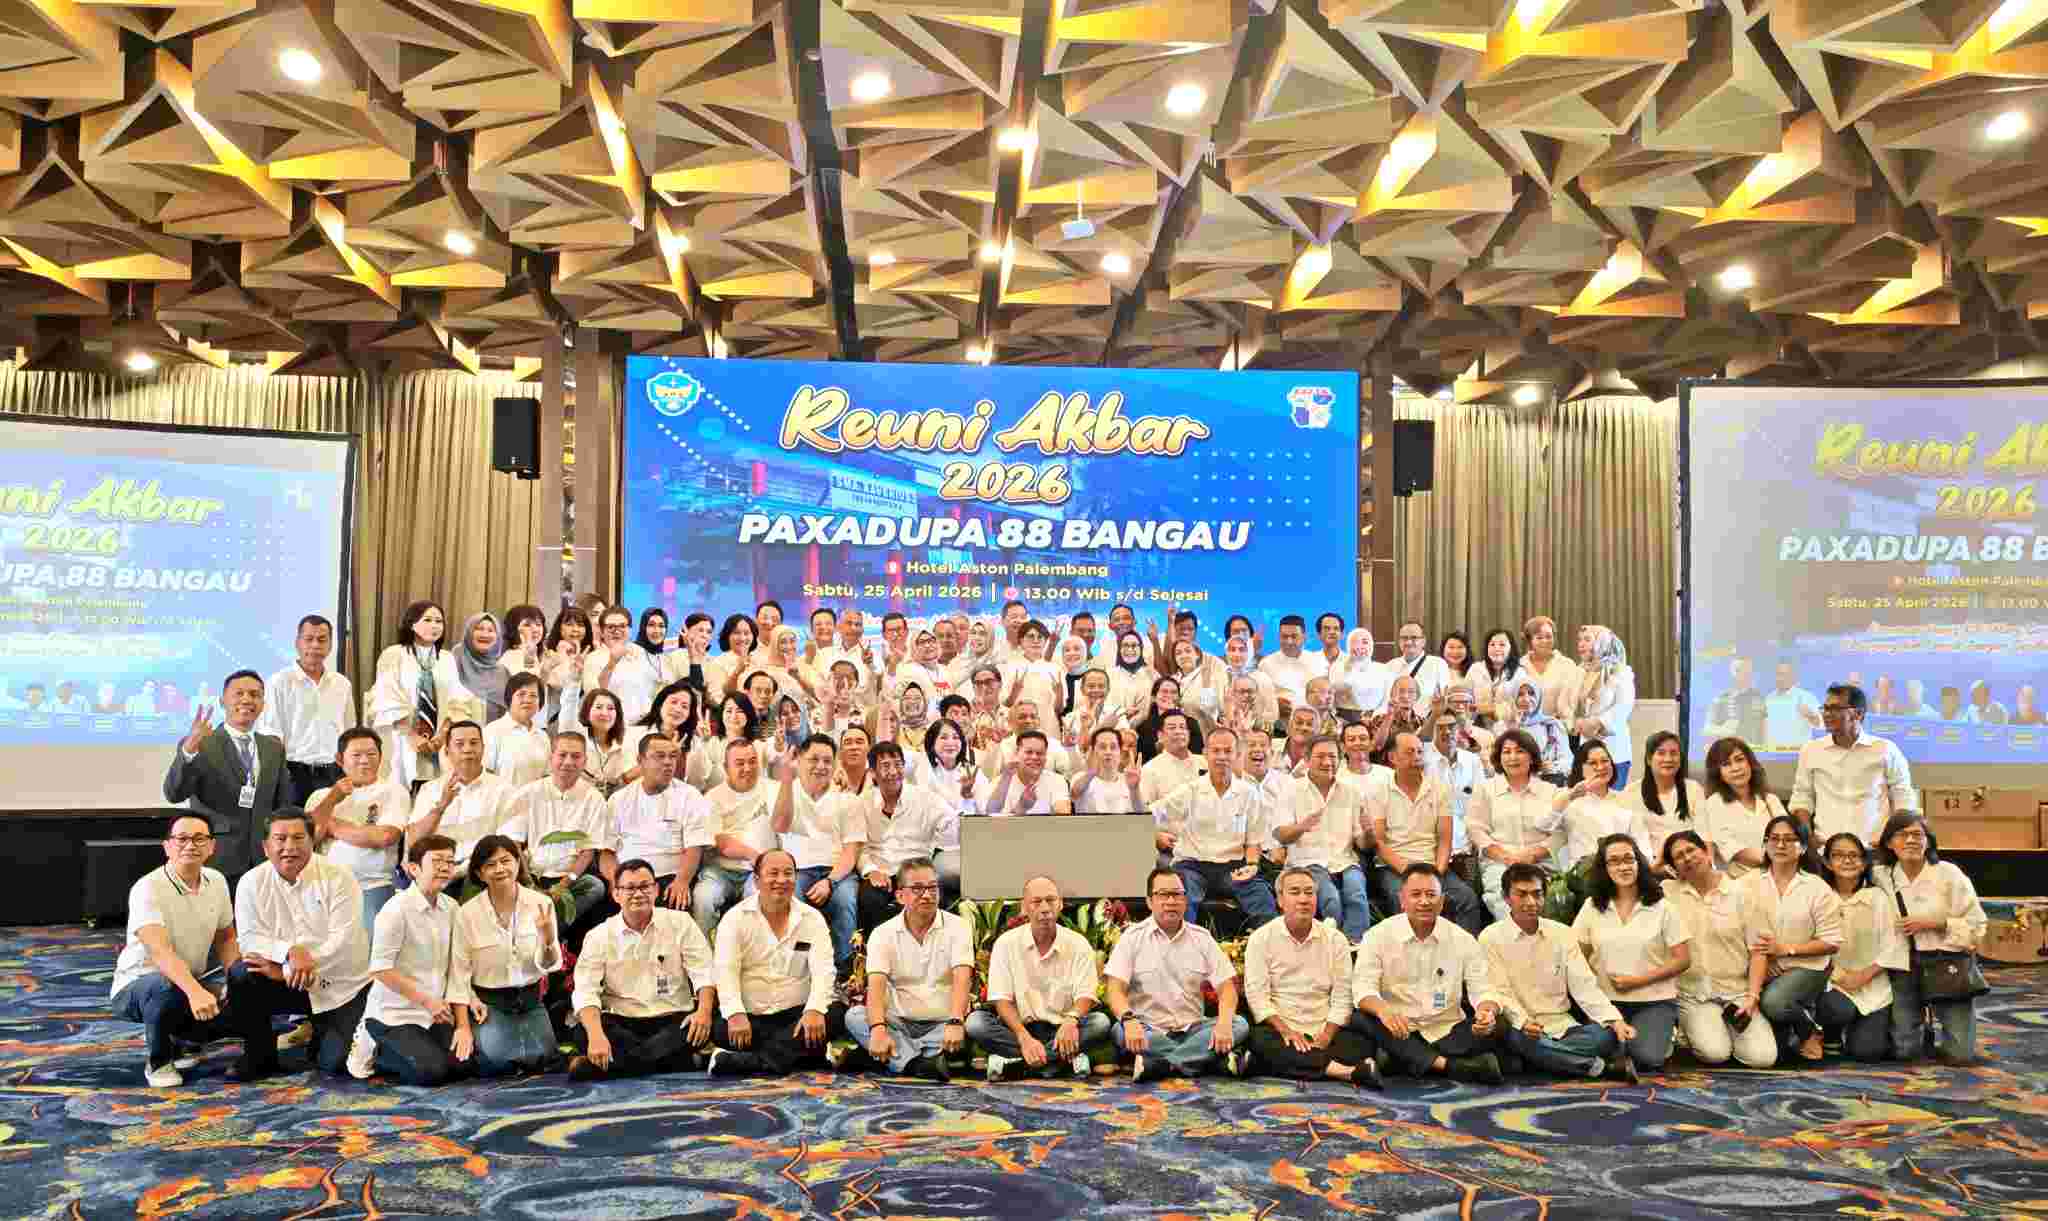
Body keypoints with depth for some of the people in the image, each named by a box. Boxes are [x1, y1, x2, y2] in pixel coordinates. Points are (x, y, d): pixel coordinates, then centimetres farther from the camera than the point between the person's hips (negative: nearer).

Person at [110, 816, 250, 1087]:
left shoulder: (217, 882, -2)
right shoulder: (148, 889, -24)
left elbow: (225, 939, 11)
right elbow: (160, 951, -38)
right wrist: (195, 991, -54)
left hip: (191, 988, 6)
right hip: (135, 988, -6)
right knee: (167, 986, -39)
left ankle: (174, 1038, 12)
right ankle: (157, 1060, -10)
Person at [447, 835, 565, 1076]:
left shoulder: (540, 903, -6)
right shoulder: (467, 913, -10)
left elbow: (549, 966, -5)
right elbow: (459, 971, -6)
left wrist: (547, 937, -26)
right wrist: (463, 1026, -8)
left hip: (530, 1000, 2)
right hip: (488, 1003, -2)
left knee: (541, 1060, -16)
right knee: (496, 1063, -22)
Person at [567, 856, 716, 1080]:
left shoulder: (680, 923, 5)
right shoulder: (599, 936, 4)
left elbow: (704, 973, 0)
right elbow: (585, 992, -8)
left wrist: (704, 1011, -22)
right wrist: (596, 1035, -27)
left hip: (673, 1021, 1)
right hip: (621, 1024, 0)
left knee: (702, 1026, -32)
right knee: (583, 1032, -29)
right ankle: (675, 1061, -26)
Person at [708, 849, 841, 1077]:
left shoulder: (812, 918, 5)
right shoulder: (735, 918, 2)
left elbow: (822, 969, -6)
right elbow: (725, 970, -9)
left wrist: (815, 1010, -25)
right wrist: (736, 1014, -26)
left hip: (796, 1014, 2)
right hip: (749, 1017, -1)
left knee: (835, 1013, -26)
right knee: (722, 1030, -31)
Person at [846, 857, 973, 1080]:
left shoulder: (957, 927, -2)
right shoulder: (883, 933, 0)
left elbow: (962, 979, -16)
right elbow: (876, 984, -14)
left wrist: (955, 1022, -34)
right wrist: (878, 1029, -33)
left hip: (943, 1025, -1)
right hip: (900, 1023, 1)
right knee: (854, 1016, -24)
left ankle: (905, 1059, -28)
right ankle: (922, 1063, -37)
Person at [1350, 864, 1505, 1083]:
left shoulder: (1463, 940, 7)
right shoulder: (1378, 936, 0)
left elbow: (1483, 989, 2)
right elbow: (1363, 987, -9)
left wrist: (1487, 1011, -24)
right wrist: (1383, 1010, -33)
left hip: (1448, 1031, 2)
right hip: (1399, 1034, -2)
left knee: (1497, 1025, -24)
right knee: (1360, 1020, -31)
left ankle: (1400, 1059, -28)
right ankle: (1447, 1064, -34)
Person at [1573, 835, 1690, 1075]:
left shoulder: (1662, 908, -2)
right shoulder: (1592, 907, 3)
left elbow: (1682, 960, -3)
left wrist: (1639, 980, -12)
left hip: (1654, 1000, -1)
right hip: (1607, 1000, 1)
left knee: (1647, 1058, -23)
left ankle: (1661, 1031, 10)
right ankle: (1623, 1035, 12)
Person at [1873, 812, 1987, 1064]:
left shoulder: (1948, 873, -5)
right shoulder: (1881, 877, 2)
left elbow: (1975, 923, -5)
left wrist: (1934, 923, -14)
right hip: (1904, 968, 2)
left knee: (1960, 1054, -6)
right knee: (1903, 1050, -5)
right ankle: (1923, 1029, 29)